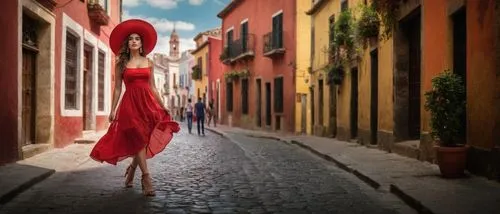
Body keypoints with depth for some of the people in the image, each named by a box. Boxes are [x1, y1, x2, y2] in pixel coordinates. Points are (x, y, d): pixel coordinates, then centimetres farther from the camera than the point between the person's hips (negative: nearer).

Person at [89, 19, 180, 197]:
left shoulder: (148, 62, 10)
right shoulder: (121, 63, 4)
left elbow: (152, 87, 12)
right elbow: (117, 88, 3)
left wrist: (163, 106, 8)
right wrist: (113, 110, -1)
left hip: (148, 102, 3)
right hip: (130, 103, -3)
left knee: (144, 140, 5)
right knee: (138, 141, -5)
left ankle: (132, 169, 29)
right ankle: (146, 178, -5)